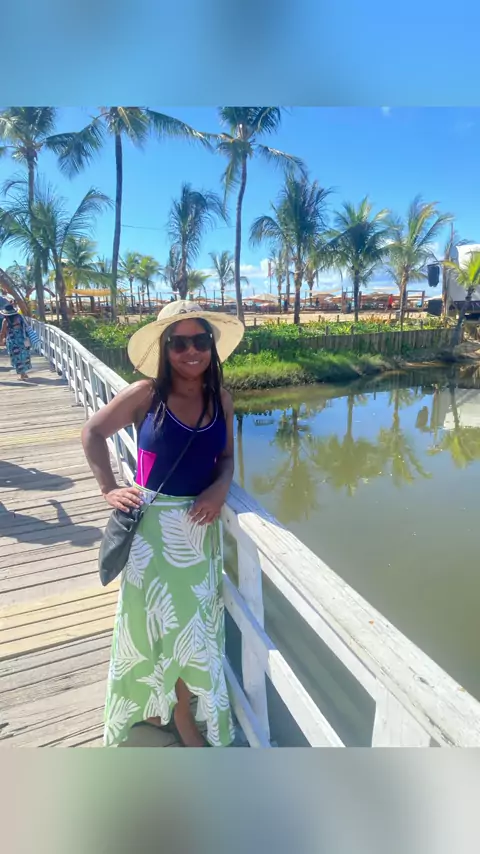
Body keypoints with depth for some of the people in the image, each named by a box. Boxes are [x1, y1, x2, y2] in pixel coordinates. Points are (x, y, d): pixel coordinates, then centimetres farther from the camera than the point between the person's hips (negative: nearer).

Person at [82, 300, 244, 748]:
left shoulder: (220, 399, -1)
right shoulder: (145, 394, -11)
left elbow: (225, 457, 5)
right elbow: (92, 433, -3)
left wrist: (220, 489, -14)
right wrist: (109, 489, -8)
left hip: (200, 524, 3)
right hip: (152, 525, -3)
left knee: (193, 623, 16)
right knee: (152, 618, 14)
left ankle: (182, 715, 39)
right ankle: (152, 708, 40)